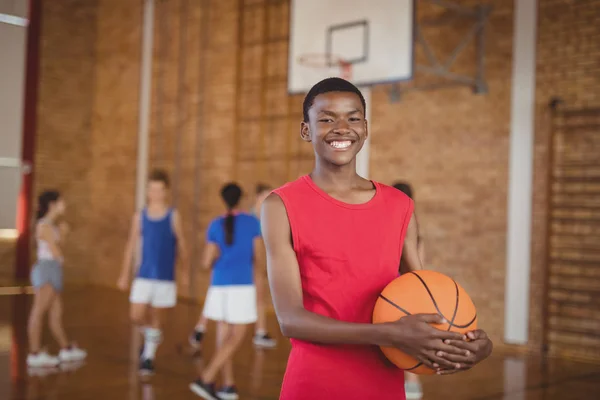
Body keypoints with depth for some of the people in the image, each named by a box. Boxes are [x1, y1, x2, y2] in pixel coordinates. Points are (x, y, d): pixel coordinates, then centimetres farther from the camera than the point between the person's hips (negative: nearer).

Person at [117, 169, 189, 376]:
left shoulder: (173, 216, -1)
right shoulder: (140, 216, 4)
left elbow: (181, 246, 4)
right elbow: (131, 246, 7)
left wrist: (185, 272, 4)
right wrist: (125, 275, 7)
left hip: (165, 278, -1)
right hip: (143, 276, 1)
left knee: (157, 319, 4)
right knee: (136, 316, -4)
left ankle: (149, 357, 18)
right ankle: (149, 335, 28)